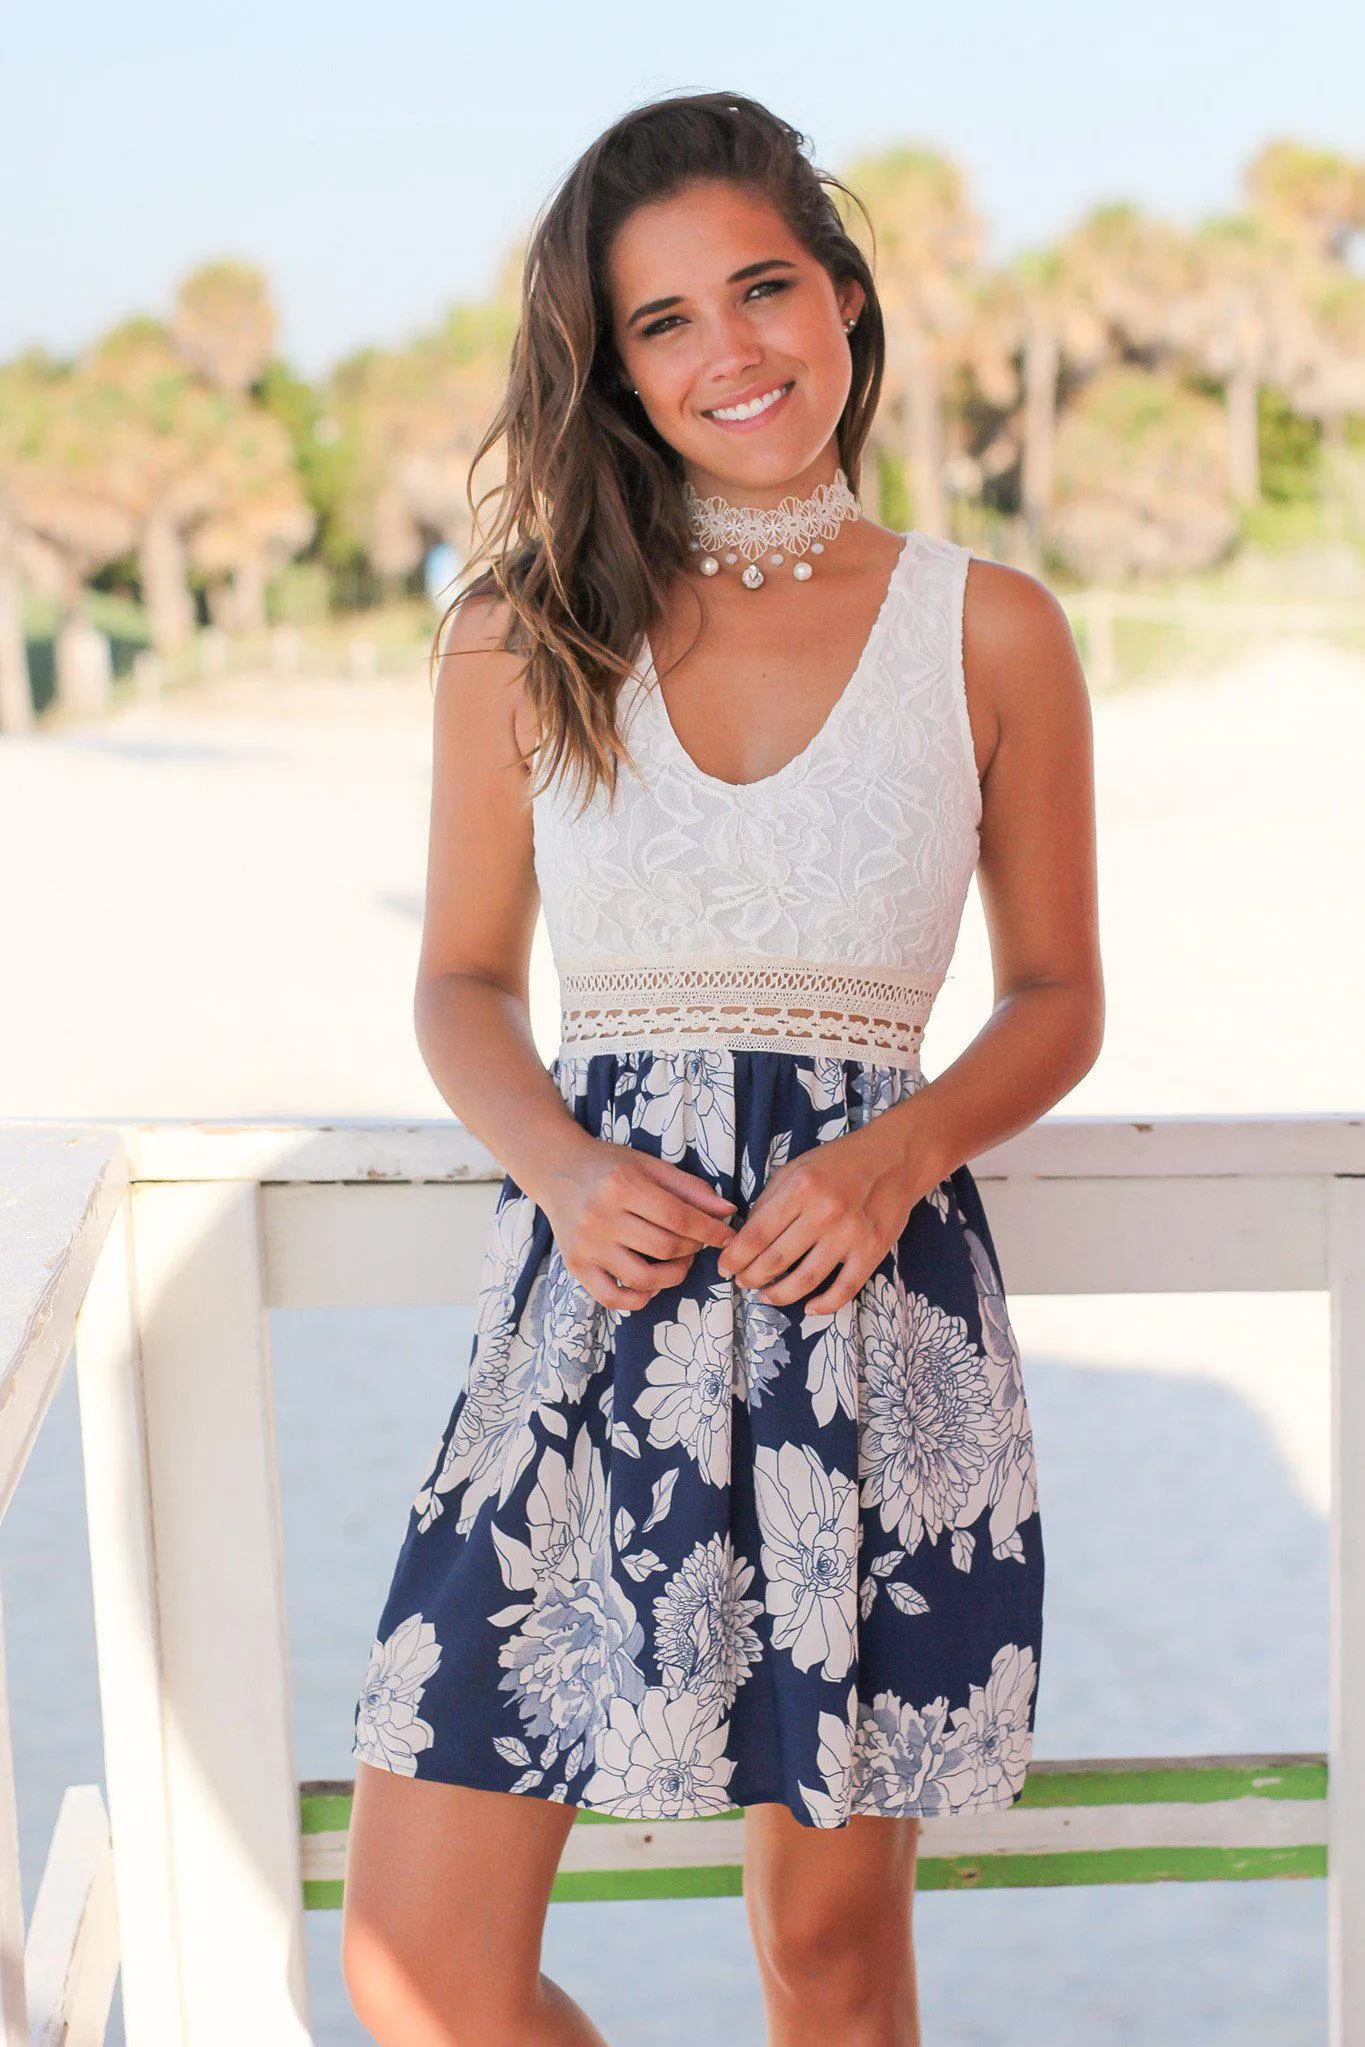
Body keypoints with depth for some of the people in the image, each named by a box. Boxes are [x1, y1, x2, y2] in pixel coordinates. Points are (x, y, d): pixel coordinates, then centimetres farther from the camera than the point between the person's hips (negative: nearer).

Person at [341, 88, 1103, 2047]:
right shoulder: (524, 635, 6)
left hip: (874, 1298, -1)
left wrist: (900, 1152, -10)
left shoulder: (990, 631, 4)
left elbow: (1057, 996, 10)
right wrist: (564, 1167, -8)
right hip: (592, 1296, 1)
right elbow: (464, 980, 12)